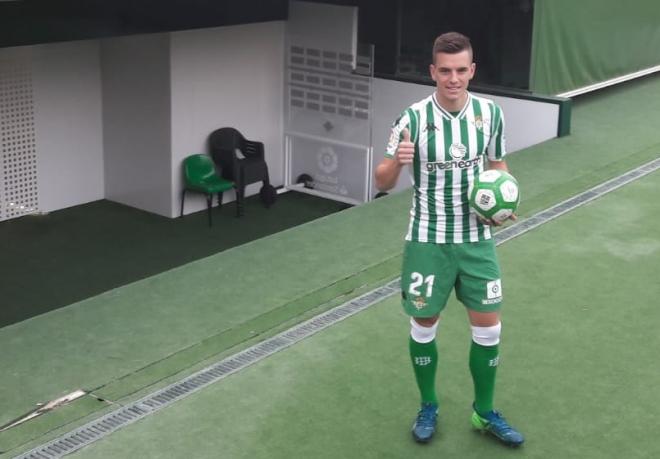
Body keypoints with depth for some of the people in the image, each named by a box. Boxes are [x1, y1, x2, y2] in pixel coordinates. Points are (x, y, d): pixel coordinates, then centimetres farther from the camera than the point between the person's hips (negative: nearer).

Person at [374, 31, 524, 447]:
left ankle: (485, 413, 28)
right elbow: (382, 183, -9)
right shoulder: (414, 118, -14)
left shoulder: (490, 112, -5)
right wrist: (396, 162, -31)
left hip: (477, 239, 3)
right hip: (428, 241, -2)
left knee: (488, 328, 8)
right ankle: (428, 407, 32)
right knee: (424, 326, 10)